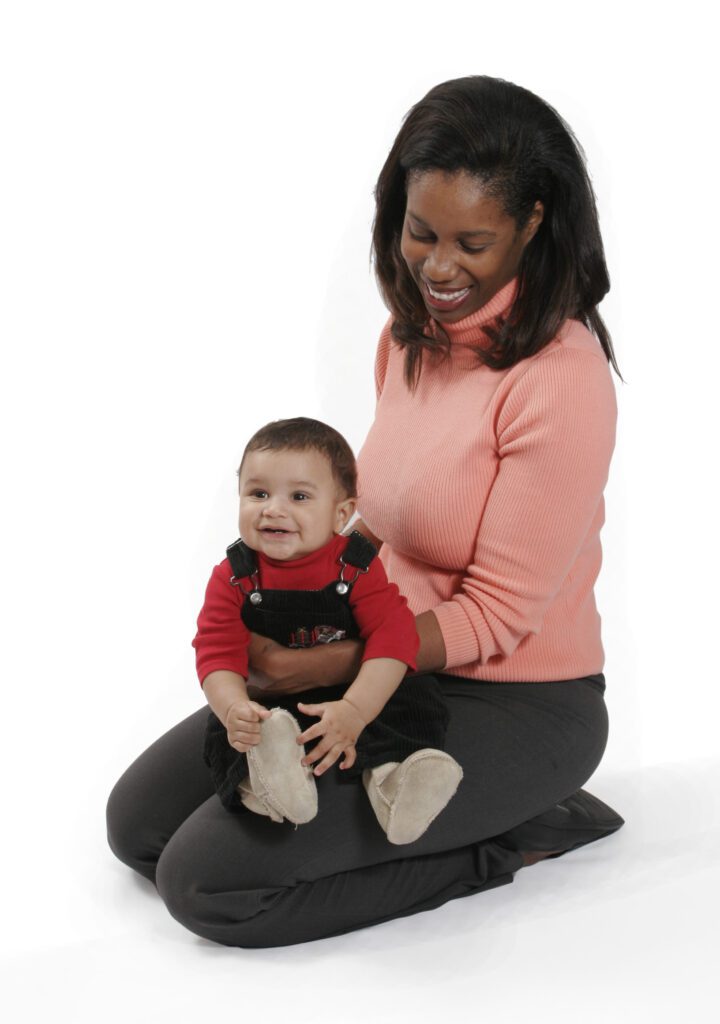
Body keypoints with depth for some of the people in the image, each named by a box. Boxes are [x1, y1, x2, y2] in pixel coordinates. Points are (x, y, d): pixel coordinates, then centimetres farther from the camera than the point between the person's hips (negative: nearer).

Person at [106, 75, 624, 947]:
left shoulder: (559, 379, -22)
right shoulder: (412, 333, 4)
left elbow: (495, 616, -19)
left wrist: (321, 665, -25)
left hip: (513, 705, -9)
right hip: (385, 662, 9)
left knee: (204, 881, -15)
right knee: (138, 819, 7)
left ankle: (511, 836, -1)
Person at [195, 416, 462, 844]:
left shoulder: (357, 566, -11)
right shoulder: (234, 577, -7)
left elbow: (393, 637, -21)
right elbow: (218, 653, -16)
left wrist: (354, 710, -36)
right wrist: (234, 707, -39)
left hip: (355, 694, 0)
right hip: (269, 704, 0)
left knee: (418, 697, -23)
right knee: (224, 728, -28)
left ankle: (390, 773, -42)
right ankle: (271, 780, -52)